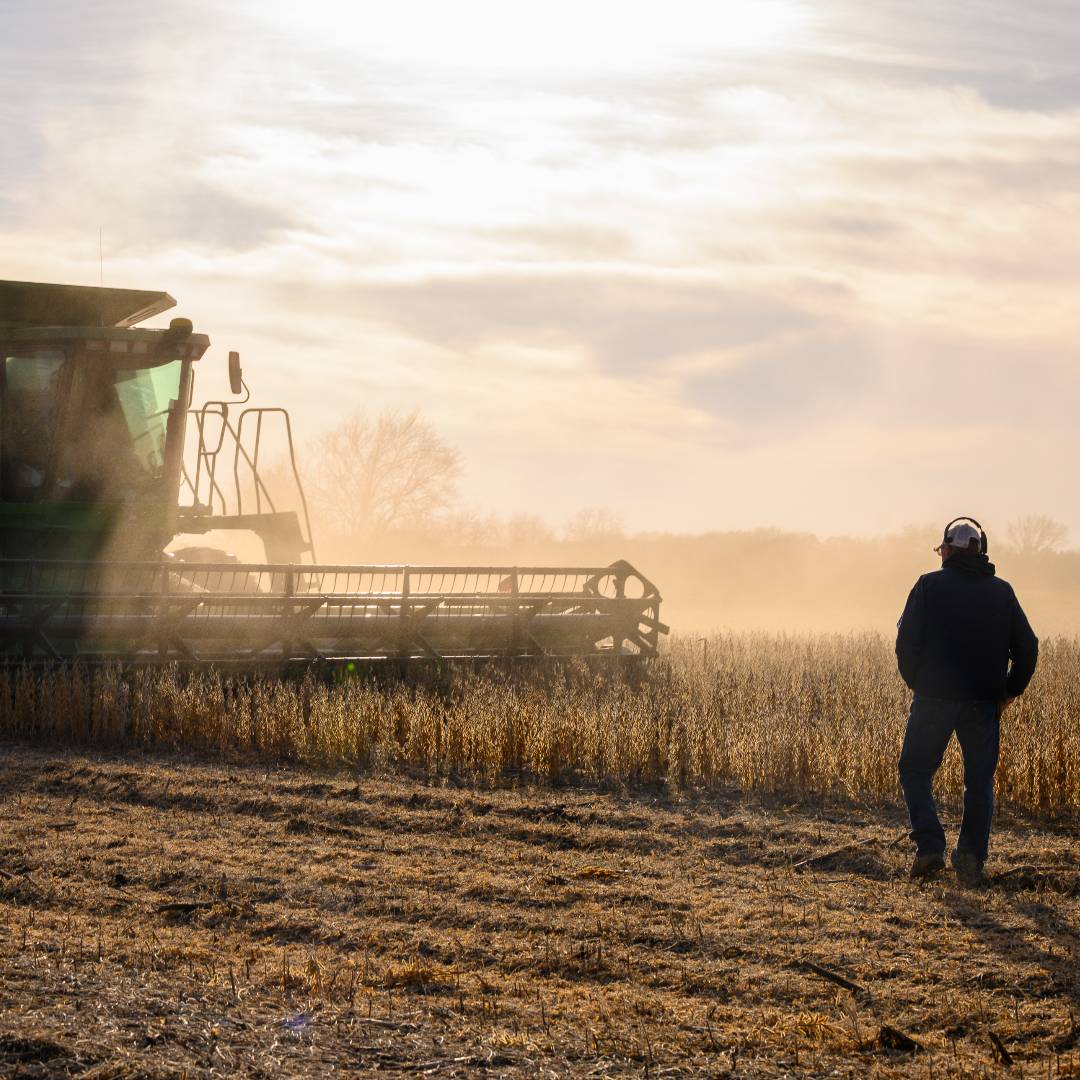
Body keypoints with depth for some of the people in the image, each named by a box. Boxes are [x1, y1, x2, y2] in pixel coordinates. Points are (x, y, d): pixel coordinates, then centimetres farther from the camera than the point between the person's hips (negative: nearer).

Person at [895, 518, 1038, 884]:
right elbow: (1027, 647, 7)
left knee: (915, 772, 9)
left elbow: (906, 641, -6)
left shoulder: (929, 585, -1)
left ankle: (930, 847, -6)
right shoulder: (1002, 591, 8)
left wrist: (916, 683, 9)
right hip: (984, 703, 2)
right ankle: (972, 856, -1)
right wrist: (1009, 692, 15)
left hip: (935, 698, -2)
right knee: (980, 782, 10)